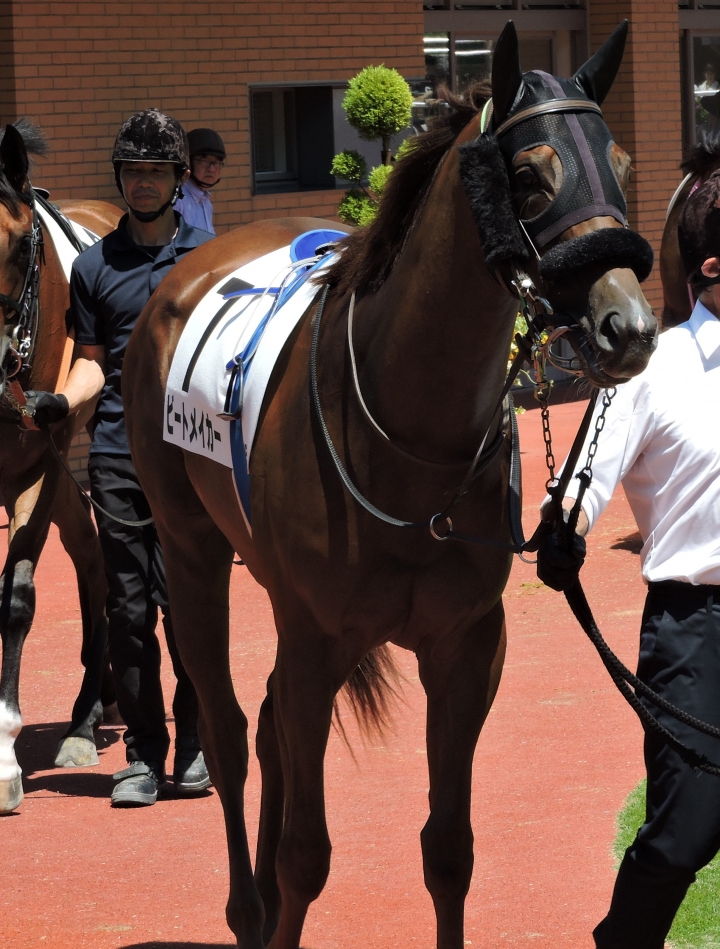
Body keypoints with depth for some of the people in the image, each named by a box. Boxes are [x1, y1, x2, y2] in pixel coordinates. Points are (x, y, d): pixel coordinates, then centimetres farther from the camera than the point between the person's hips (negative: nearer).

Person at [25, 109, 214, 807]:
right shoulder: (94, 267, 11)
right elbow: (94, 359, 14)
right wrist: (64, 398, -6)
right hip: (118, 456, 1)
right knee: (129, 608, 1)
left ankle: (195, 741, 8)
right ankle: (143, 754, 7)